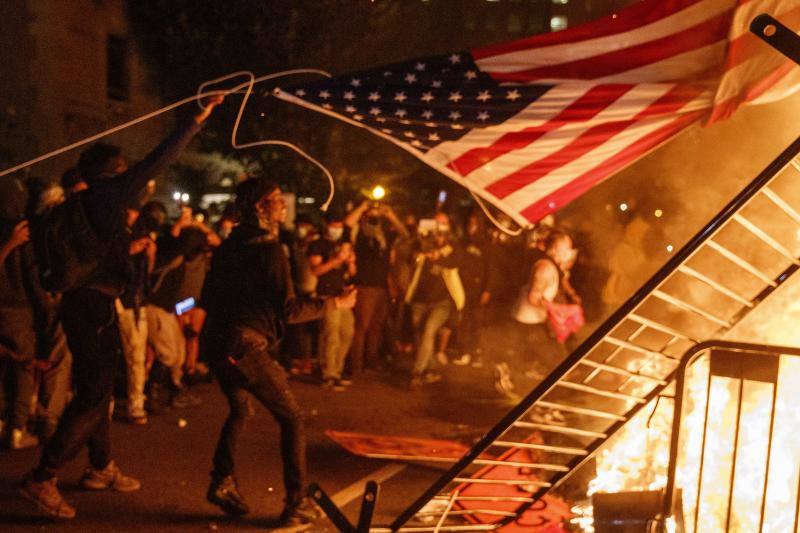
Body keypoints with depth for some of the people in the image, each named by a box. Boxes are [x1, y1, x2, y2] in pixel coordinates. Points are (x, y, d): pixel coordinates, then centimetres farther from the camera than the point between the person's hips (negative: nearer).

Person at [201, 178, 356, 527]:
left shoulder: (228, 246, 13)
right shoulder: (270, 250, -11)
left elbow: (208, 298, 20)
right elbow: (289, 309, -12)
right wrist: (335, 304, -1)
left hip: (216, 343, 8)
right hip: (247, 347, -8)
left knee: (238, 410, 29)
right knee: (292, 419, 3)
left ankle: (222, 481, 20)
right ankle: (297, 504, 3)